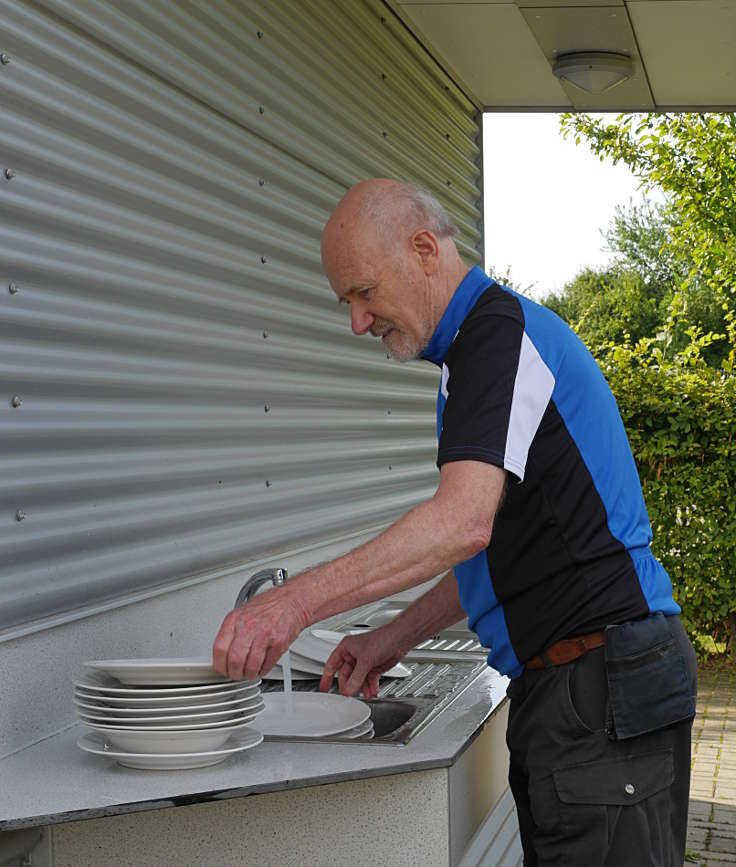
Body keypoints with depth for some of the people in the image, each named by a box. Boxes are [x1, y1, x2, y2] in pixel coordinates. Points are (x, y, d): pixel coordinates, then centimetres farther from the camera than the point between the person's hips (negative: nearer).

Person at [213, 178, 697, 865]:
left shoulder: (499, 327, -13)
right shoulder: (485, 343, 19)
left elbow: (464, 523, -27)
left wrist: (297, 602, -28)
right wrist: (393, 639, 16)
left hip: (602, 678, -10)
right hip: (564, 681, 10)